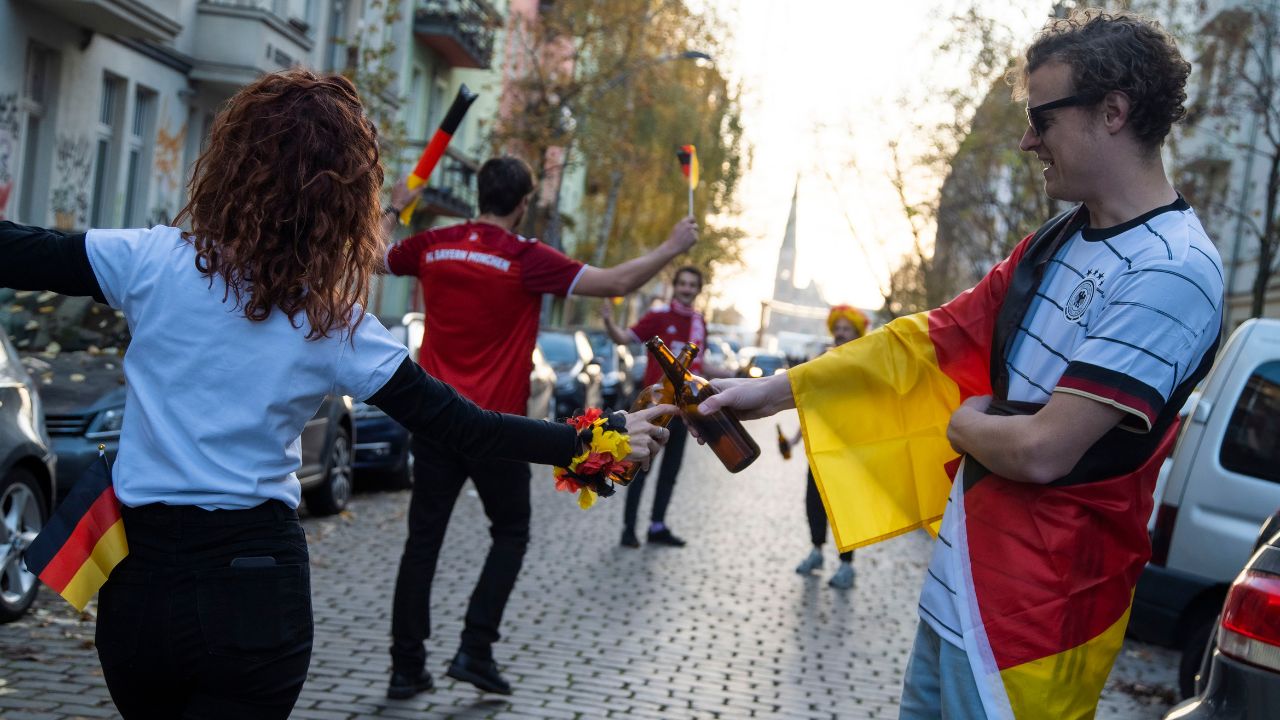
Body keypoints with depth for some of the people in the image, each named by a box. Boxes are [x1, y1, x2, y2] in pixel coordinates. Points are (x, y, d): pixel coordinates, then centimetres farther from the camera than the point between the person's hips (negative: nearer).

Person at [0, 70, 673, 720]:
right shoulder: (336, 327, -7)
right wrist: (594, 443, 4)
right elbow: (462, 425, -5)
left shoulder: (152, 262, -8)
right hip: (256, 586, -1)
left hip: (137, 575, 2)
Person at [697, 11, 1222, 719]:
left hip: (1031, 614, -8)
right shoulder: (1057, 242, 8)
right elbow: (926, 340, 10)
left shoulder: (1170, 273, -20)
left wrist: (964, 424, -3)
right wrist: (772, 391, 6)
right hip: (955, 585, 8)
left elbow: (1042, 450, -24)